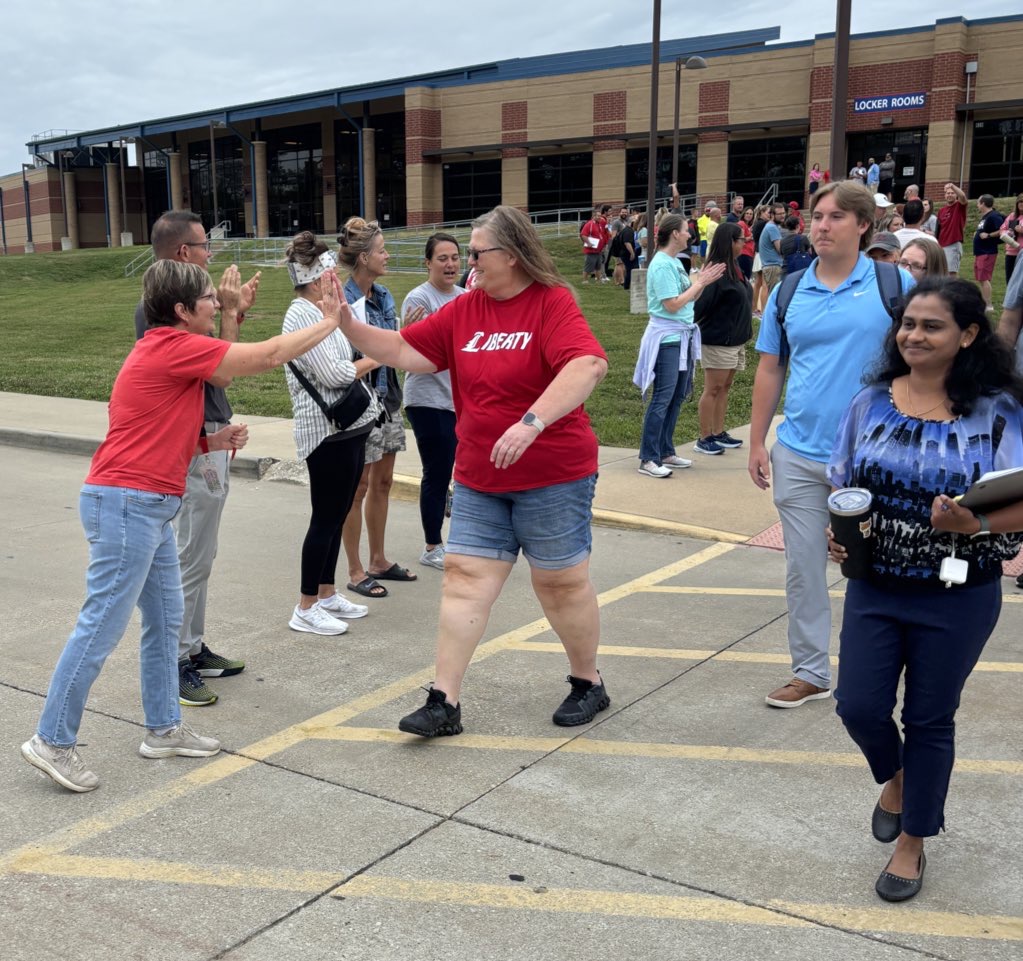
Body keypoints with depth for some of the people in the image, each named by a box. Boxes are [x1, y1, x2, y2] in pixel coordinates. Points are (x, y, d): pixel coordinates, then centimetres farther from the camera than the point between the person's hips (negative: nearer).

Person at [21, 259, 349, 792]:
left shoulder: (165, 350, 17)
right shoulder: (174, 347, -13)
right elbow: (270, 354, -13)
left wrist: (213, 442, 6)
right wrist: (329, 321, -2)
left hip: (149, 506, 10)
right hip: (127, 503, -10)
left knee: (166, 617, 14)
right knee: (103, 623, -5)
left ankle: (164, 728, 24)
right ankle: (52, 741, 5)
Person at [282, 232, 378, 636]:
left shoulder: (324, 312, 15)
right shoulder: (301, 316, -14)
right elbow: (332, 374, -19)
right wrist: (374, 360, -6)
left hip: (350, 425, 9)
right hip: (328, 431, -9)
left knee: (337, 515, 15)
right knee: (326, 518, -4)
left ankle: (327, 594, 26)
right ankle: (306, 609, 5)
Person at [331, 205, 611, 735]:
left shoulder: (553, 303, -13)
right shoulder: (464, 310, 6)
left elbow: (588, 365, -29)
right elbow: (404, 350, 9)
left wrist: (531, 421, -38)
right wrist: (347, 323, -4)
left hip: (552, 476, -6)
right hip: (479, 478, 6)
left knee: (561, 580, 7)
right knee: (465, 577, 3)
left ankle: (588, 684, 29)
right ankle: (444, 701, 8)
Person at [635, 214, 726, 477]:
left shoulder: (675, 262, 12)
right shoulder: (661, 265, -15)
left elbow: (689, 299, 15)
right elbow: (673, 305, -19)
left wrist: (702, 282, 1)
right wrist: (699, 283, -11)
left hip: (683, 336, 9)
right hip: (666, 338, -9)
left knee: (677, 397, 13)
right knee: (662, 399, -7)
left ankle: (666, 452, 22)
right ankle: (648, 459, -2)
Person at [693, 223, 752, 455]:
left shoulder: (734, 269, 9)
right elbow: (702, 304, -22)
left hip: (735, 340, 9)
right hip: (717, 341, -9)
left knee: (724, 387, 13)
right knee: (713, 389, -2)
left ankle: (719, 433, 21)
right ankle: (704, 439, 5)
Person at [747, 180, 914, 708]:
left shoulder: (895, 284, -3)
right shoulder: (788, 293, 6)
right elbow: (769, 372, 10)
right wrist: (757, 444, 7)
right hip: (798, 456, 3)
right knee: (803, 567, 8)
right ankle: (810, 673, 22)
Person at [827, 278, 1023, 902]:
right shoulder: (873, 401, -1)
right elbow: (842, 486, 8)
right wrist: (837, 531, -12)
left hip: (958, 599, -2)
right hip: (875, 588, 3)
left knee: (930, 720, 10)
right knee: (859, 706, 1)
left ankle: (912, 843, 32)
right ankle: (896, 777, 38)